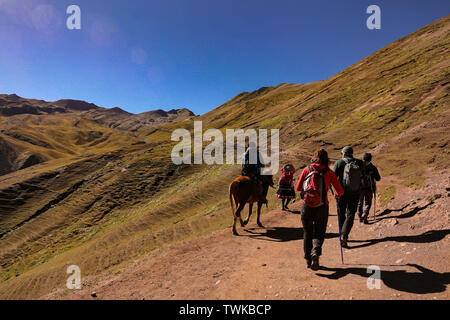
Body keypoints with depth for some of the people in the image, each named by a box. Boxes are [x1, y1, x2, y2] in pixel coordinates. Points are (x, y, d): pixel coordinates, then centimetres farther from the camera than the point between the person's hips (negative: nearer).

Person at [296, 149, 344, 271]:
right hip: (322, 207, -1)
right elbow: (340, 191, 2)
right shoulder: (329, 172, -1)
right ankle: (316, 252, -12)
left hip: (306, 206, 1)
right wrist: (337, 195, 25)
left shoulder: (307, 170, 1)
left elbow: (298, 188, 5)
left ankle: (308, 260, 23)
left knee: (307, 233, 17)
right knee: (319, 233, 15)